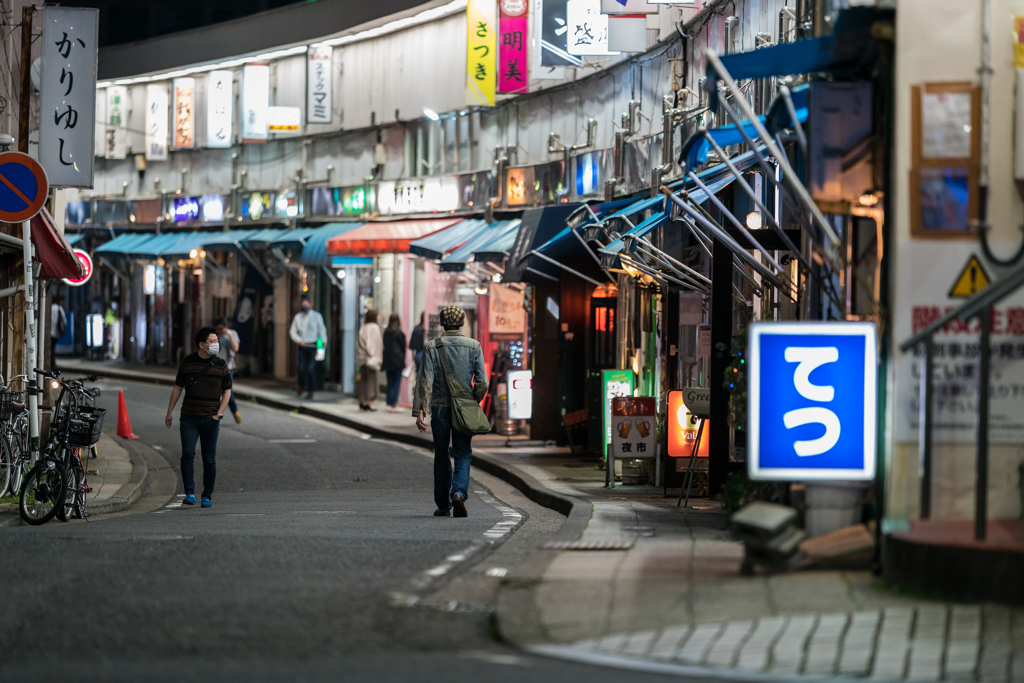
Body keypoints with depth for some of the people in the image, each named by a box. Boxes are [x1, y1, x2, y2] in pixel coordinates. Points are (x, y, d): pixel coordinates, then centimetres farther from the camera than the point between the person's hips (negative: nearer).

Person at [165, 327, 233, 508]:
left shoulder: (220, 364, 3)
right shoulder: (187, 362, 3)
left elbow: (227, 391, 7)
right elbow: (178, 387, 11)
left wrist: (219, 414, -4)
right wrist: (170, 411, 10)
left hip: (210, 419, 0)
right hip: (189, 418, 0)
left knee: (209, 459, 3)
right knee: (188, 454, -12)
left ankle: (207, 496, 13)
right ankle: (189, 493, -9)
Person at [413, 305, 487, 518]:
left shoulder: (431, 347, -2)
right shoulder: (473, 346, 0)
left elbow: (425, 381, -9)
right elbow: (482, 382, -3)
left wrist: (419, 412, -10)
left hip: (439, 407, 0)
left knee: (441, 457, 11)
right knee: (463, 454, 4)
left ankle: (443, 505, 17)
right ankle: (459, 493, -21)